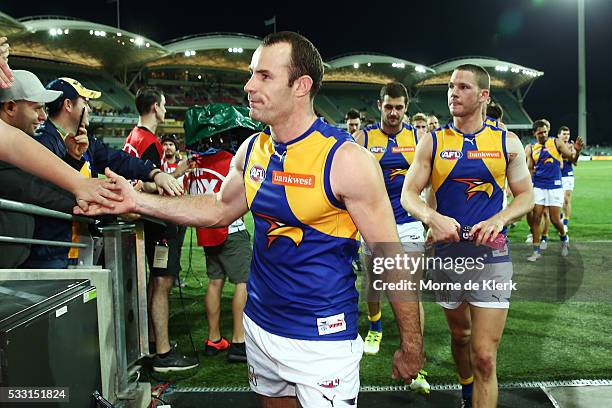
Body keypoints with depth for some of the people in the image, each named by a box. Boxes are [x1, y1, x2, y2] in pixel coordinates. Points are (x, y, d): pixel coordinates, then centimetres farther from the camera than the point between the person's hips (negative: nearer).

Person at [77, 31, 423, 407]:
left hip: (322, 339, -6)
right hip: (260, 327, 6)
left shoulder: (344, 158, -18)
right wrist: (138, 201, 8)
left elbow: (393, 257, -14)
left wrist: (411, 345, -11)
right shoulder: (252, 150, 1)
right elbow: (221, 208, 15)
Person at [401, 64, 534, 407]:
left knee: (484, 357, -7)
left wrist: (498, 220, -16)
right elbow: (409, 193, -3)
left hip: (491, 256, -1)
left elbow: (526, 196, 5)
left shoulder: (507, 143, 0)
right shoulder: (432, 142, 0)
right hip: (447, 254, 2)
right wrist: (431, 217, -25)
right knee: (460, 335, 21)